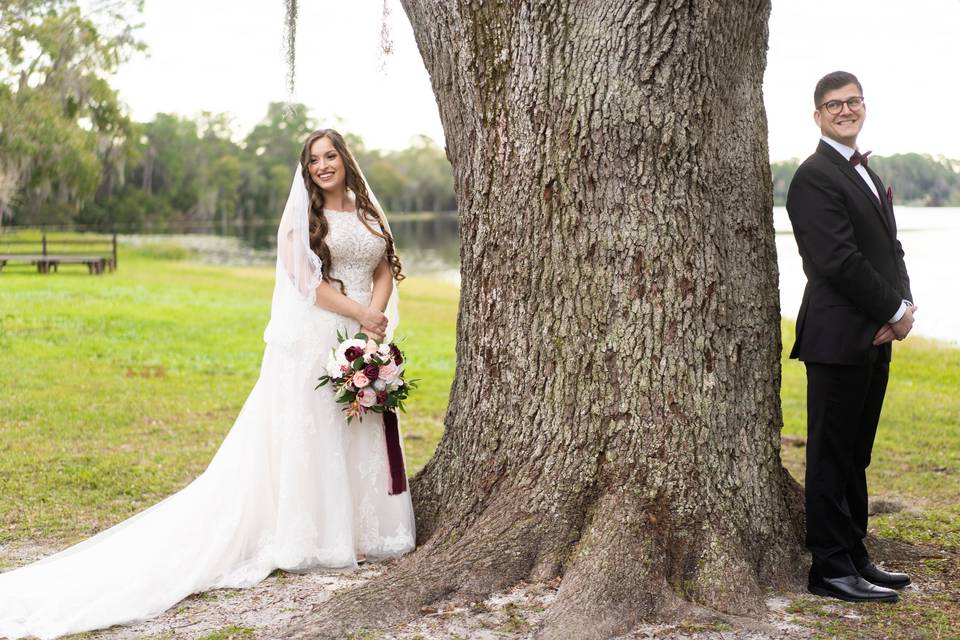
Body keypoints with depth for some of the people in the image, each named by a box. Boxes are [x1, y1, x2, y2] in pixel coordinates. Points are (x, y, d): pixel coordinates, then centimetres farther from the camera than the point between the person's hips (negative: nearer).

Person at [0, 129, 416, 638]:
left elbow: (386, 268, 10)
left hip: (363, 343, 6)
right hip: (312, 341, -6)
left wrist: (377, 315, -8)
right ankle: (309, 538, 3)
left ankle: (360, 532, 18)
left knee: (364, 437, 7)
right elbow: (308, 281, -10)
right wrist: (359, 313, -14)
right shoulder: (301, 215, -2)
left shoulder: (368, 211, 14)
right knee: (309, 436, -4)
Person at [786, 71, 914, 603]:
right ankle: (831, 569, 3)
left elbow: (890, 250, 17)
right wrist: (896, 312, -11)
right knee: (831, 457, -3)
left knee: (854, 457, 14)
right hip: (838, 338, -9)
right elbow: (839, 260, -18)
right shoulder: (814, 178, -10)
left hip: (874, 338, 9)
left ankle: (854, 559, 22)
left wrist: (901, 308, -1)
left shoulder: (867, 174, 20)